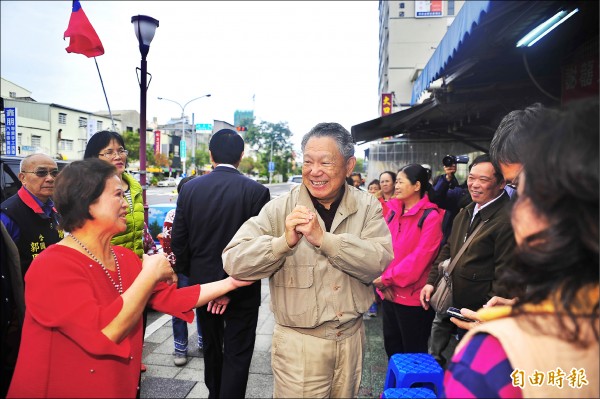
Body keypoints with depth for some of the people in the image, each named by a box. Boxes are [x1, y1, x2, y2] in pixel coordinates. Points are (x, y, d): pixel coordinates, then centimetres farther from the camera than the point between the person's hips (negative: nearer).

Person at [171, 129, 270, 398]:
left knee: (211, 347, 25)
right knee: (237, 355, 10)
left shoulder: (189, 188, -7)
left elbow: (178, 243, -5)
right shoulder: (257, 191, -15)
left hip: (203, 283, 4)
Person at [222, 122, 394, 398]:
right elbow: (234, 261, -17)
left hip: (352, 337, 3)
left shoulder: (368, 208, -5)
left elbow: (379, 261, -18)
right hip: (298, 343, -2)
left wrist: (323, 238, -29)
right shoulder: (279, 209, -11)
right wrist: (284, 241, -33)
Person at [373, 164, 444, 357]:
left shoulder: (430, 216, -13)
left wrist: (388, 278, -16)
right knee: (391, 346, 21)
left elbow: (420, 257, -20)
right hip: (389, 293, 6)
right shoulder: (393, 211, 6)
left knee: (414, 354, 10)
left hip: (412, 296, -6)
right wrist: (381, 279, -9)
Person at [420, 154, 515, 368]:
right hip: (448, 303, 8)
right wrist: (431, 281, 9)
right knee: (433, 357, 22)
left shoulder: (508, 220, -21)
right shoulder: (467, 212, 7)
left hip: (476, 310, -7)